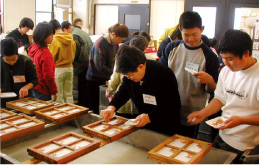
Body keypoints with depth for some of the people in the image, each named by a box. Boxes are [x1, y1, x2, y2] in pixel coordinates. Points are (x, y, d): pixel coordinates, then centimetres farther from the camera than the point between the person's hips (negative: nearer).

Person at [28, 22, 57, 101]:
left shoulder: (32, 47, 4)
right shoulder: (45, 53, -23)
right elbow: (48, 76, -21)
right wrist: (54, 92, -11)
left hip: (32, 88, 9)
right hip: (42, 92, -9)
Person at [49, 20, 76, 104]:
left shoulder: (55, 40, -16)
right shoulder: (71, 39, 2)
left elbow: (51, 58, -11)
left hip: (58, 69, -6)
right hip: (69, 68, 6)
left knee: (58, 97, 3)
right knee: (69, 95, 14)